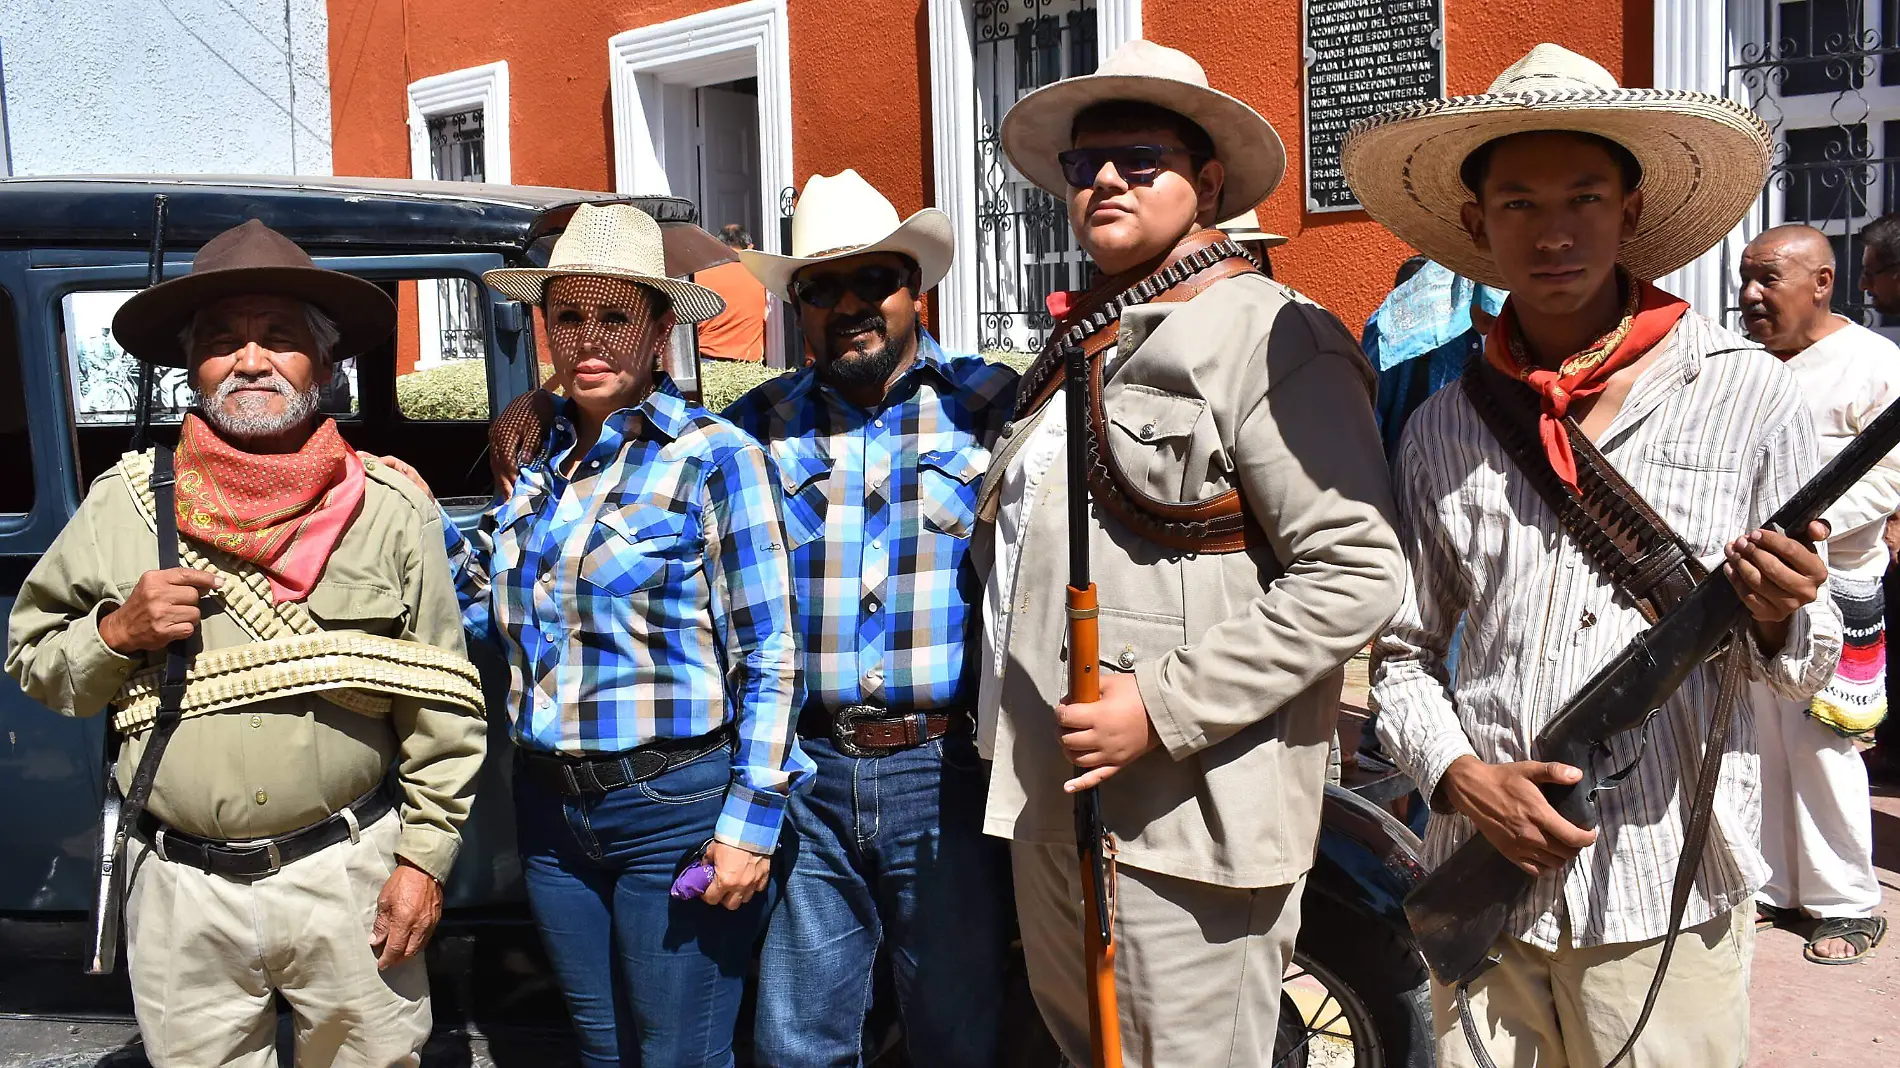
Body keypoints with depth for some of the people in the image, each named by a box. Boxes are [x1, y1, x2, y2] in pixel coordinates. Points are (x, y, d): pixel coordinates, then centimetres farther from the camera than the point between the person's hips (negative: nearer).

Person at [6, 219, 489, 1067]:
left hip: (350, 874, -1)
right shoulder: (121, 504, 0)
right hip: (182, 892, 2)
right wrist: (117, 634, -11)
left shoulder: (391, 509, -4)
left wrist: (425, 858, -4)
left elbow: (444, 709, -1)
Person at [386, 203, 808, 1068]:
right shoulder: (537, 459, 8)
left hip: (676, 806, -6)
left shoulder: (714, 457, -10)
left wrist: (751, 821, -13)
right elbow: (499, 622, 15)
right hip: (551, 809, 6)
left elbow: (768, 657, -10)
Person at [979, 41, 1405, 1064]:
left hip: (1184, 818, -8)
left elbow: (1353, 574, -18)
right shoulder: (1075, 347, 17)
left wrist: (1166, 706, -21)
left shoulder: (1272, 337, -10)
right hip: (1047, 806, 8)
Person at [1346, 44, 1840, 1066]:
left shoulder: (1749, 395, -4)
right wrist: (1458, 776, -7)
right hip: (1478, 894, 2)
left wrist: (1774, 619, -19)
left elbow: (1810, 660, 2)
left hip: (1664, 902, -2)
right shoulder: (1442, 428, 4)